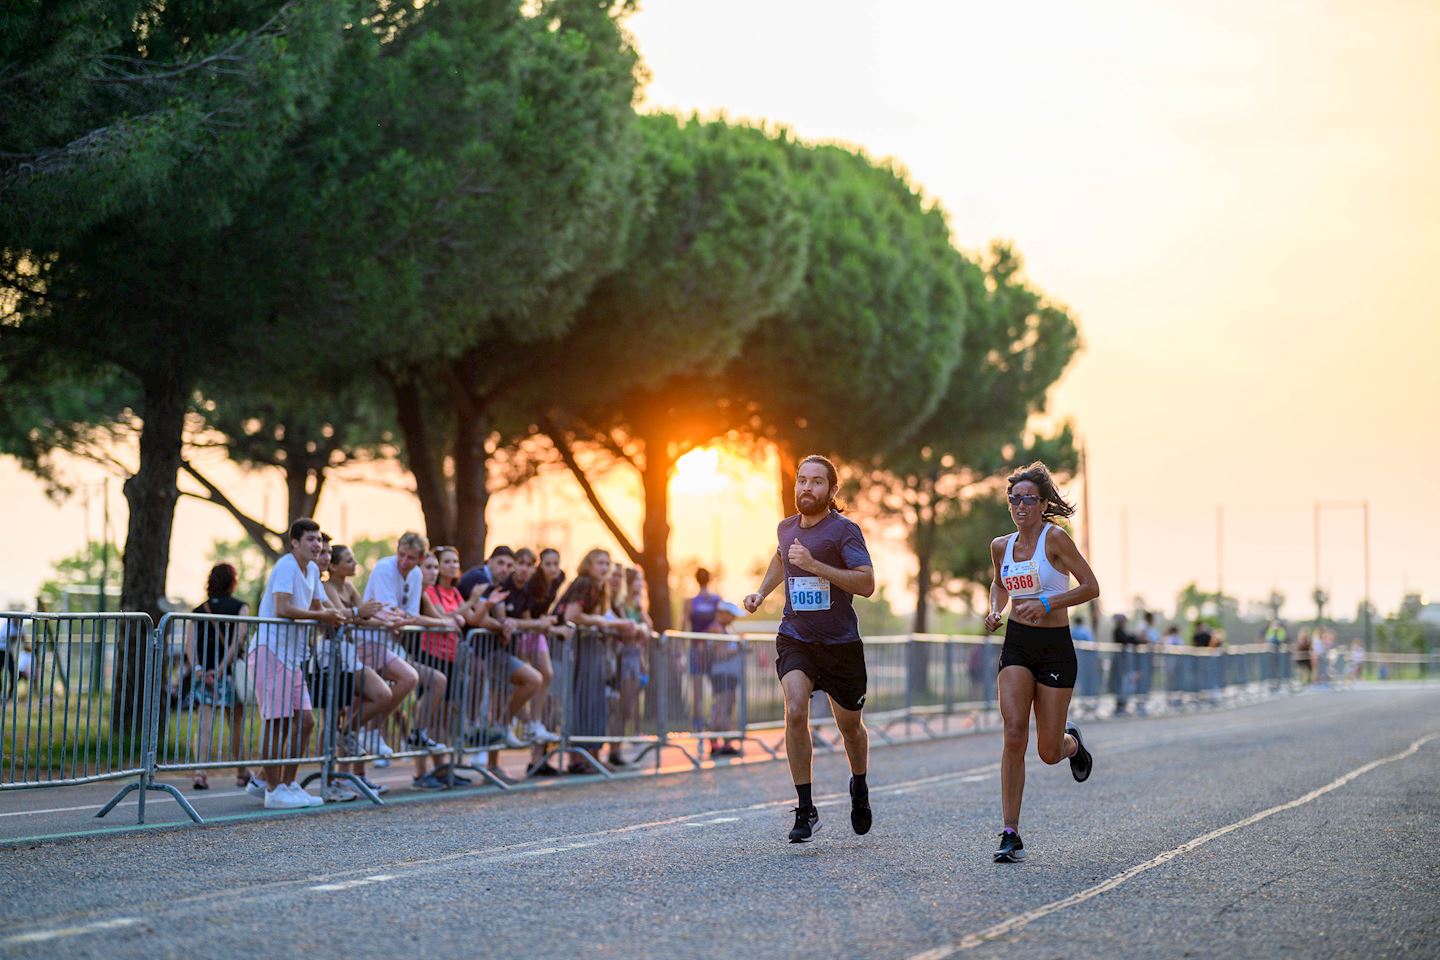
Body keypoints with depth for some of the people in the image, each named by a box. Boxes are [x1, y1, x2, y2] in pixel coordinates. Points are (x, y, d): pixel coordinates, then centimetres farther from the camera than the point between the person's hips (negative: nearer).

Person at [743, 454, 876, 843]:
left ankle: (859, 789, 43)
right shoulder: (786, 528, 7)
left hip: (841, 643, -3)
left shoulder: (844, 530, -11)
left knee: (849, 725, 12)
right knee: (795, 713, -20)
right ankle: (805, 810, -13)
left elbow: (866, 583, -21)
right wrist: (761, 592, 15)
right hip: (795, 639, 3)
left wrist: (815, 565, -26)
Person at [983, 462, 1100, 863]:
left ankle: (1072, 744, 42)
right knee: (1014, 733, -16)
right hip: (1016, 646, 3)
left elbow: (1091, 587, -11)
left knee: (1048, 752, 2)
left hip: (1055, 648, -3)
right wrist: (995, 610, 5)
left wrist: (1047, 603, -22)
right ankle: (1011, 834, -13)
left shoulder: (1055, 538, -10)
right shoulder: (1001, 546, 6)